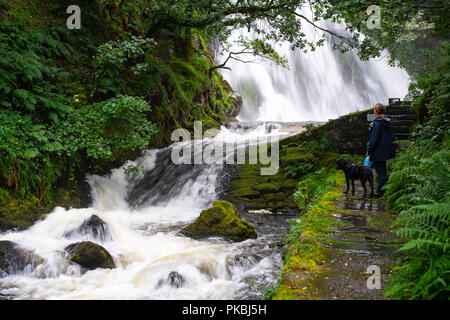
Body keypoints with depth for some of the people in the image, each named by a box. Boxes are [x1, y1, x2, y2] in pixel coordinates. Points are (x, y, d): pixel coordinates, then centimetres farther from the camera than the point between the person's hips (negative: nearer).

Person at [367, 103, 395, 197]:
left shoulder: (376, 123, -20)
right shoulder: (387, 122, 7)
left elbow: (374, 139, -19)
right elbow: (391, 137, 14)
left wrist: (369, 150, -10)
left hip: (378, 152, -9)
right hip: (386, 150, 9)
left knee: (380, 171, -3)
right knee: (383, 170, 17)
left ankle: (381, 191, 2)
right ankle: (381, 189, 25)